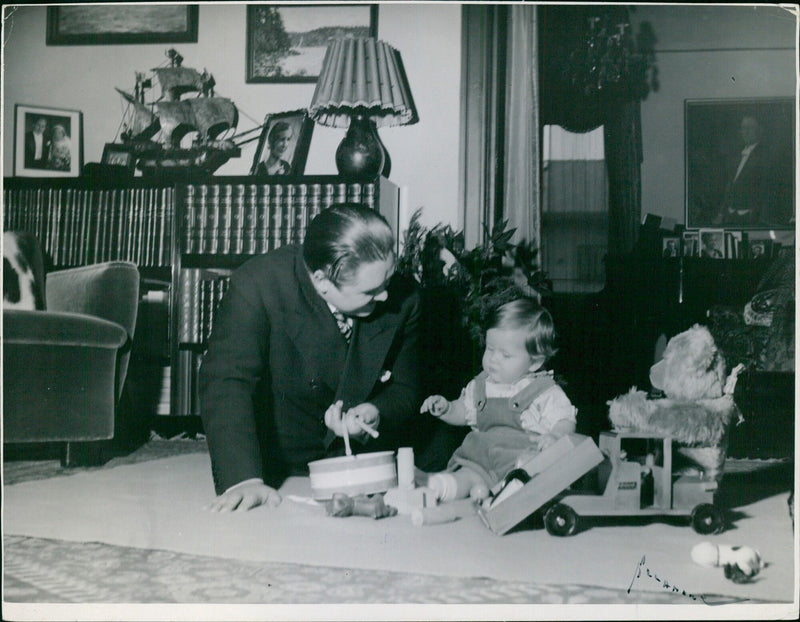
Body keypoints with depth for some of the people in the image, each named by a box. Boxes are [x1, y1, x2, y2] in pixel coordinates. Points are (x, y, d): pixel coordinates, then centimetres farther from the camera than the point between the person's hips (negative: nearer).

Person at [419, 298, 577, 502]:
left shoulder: (546, 393, 0)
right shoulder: (480, 386, 17)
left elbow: (566, 422, -4)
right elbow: (463, 413, 29)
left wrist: (555, 436, -26)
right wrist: (445, 409, 8)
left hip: (522, 455, -5)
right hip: (482, 452, 5)